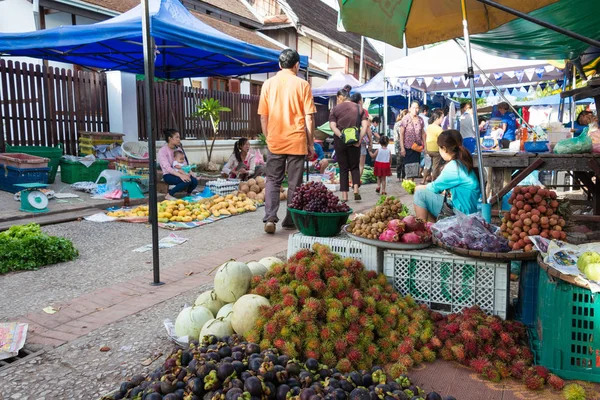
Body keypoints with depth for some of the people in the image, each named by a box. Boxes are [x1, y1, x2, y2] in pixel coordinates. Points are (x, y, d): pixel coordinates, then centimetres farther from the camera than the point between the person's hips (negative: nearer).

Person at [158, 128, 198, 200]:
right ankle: (169, 195, -14)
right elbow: (167, 168, -23)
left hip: (179, 173, 6)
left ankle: (189, 193, 11)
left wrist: (187, 173, -13)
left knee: (194, 181, -21)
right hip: (168, 175, -5)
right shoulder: (162, 151, -12)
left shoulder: (179, 149, 9)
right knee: (187, 181, -31)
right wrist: (180, 175, -35)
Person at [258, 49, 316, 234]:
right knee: (294, 183, 8)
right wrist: (310, 143, 4)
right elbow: (309, 117, -4)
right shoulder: (302, 84, -3)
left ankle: (270, 218, -5)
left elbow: (263, 116, 6)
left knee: (273, 180, 9)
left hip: (274, 141, 2)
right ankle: (290, 220, 15)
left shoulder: (268, 84, 3)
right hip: (296, 141, -1)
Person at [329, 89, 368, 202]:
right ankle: (356, 189, -5)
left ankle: (344, 196, 5)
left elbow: (333, 126, -9)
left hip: (339, 141, -1)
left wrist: (341, 136, -11)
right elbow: (365, 126, -3)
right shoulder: (359, 108, 7)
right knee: (355, 166, 15)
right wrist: (359, 140, -5)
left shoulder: (335, 109, 2)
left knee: (343, 168, 7)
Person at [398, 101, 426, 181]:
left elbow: (422, 133, 13)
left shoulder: (420, 120, 5)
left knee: (415, 166, 8)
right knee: (409, 166, -2)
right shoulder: (405, 119, -8)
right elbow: (401, 134, -8)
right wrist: (402, 148, -13)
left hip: (417, 147, 4)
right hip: (408, 147, -4)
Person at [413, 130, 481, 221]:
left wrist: (420, 187, 13)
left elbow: (435, 187, -4)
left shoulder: (453, 167, -18)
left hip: (460, 213, -9)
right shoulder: (461, 163, 9)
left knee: (420, 193, -10)